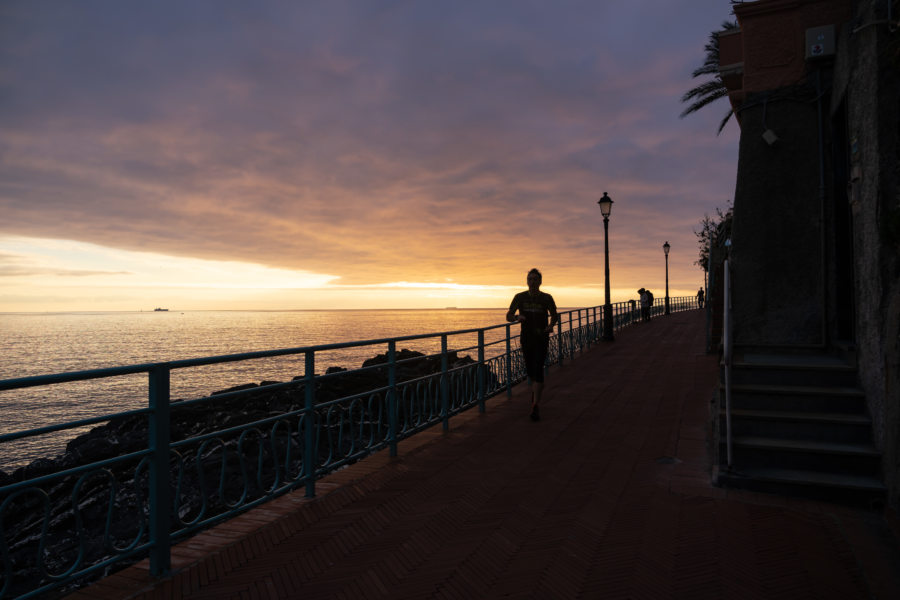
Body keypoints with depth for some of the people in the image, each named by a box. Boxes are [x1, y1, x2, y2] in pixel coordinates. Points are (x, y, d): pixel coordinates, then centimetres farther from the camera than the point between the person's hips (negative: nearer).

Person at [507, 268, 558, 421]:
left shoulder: (546, 298, -2)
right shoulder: (520, 297, 0)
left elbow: (554, 316, 13)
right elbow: (508, 316, -1)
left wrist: (550, 326, -7)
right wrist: (517, 318, -24)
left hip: (542, 338, -2)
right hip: (526, 338, 2)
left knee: (538, 369, -13)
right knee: (530, 370, 11)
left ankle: (536, 405, -14)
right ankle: (536, 389, 42)